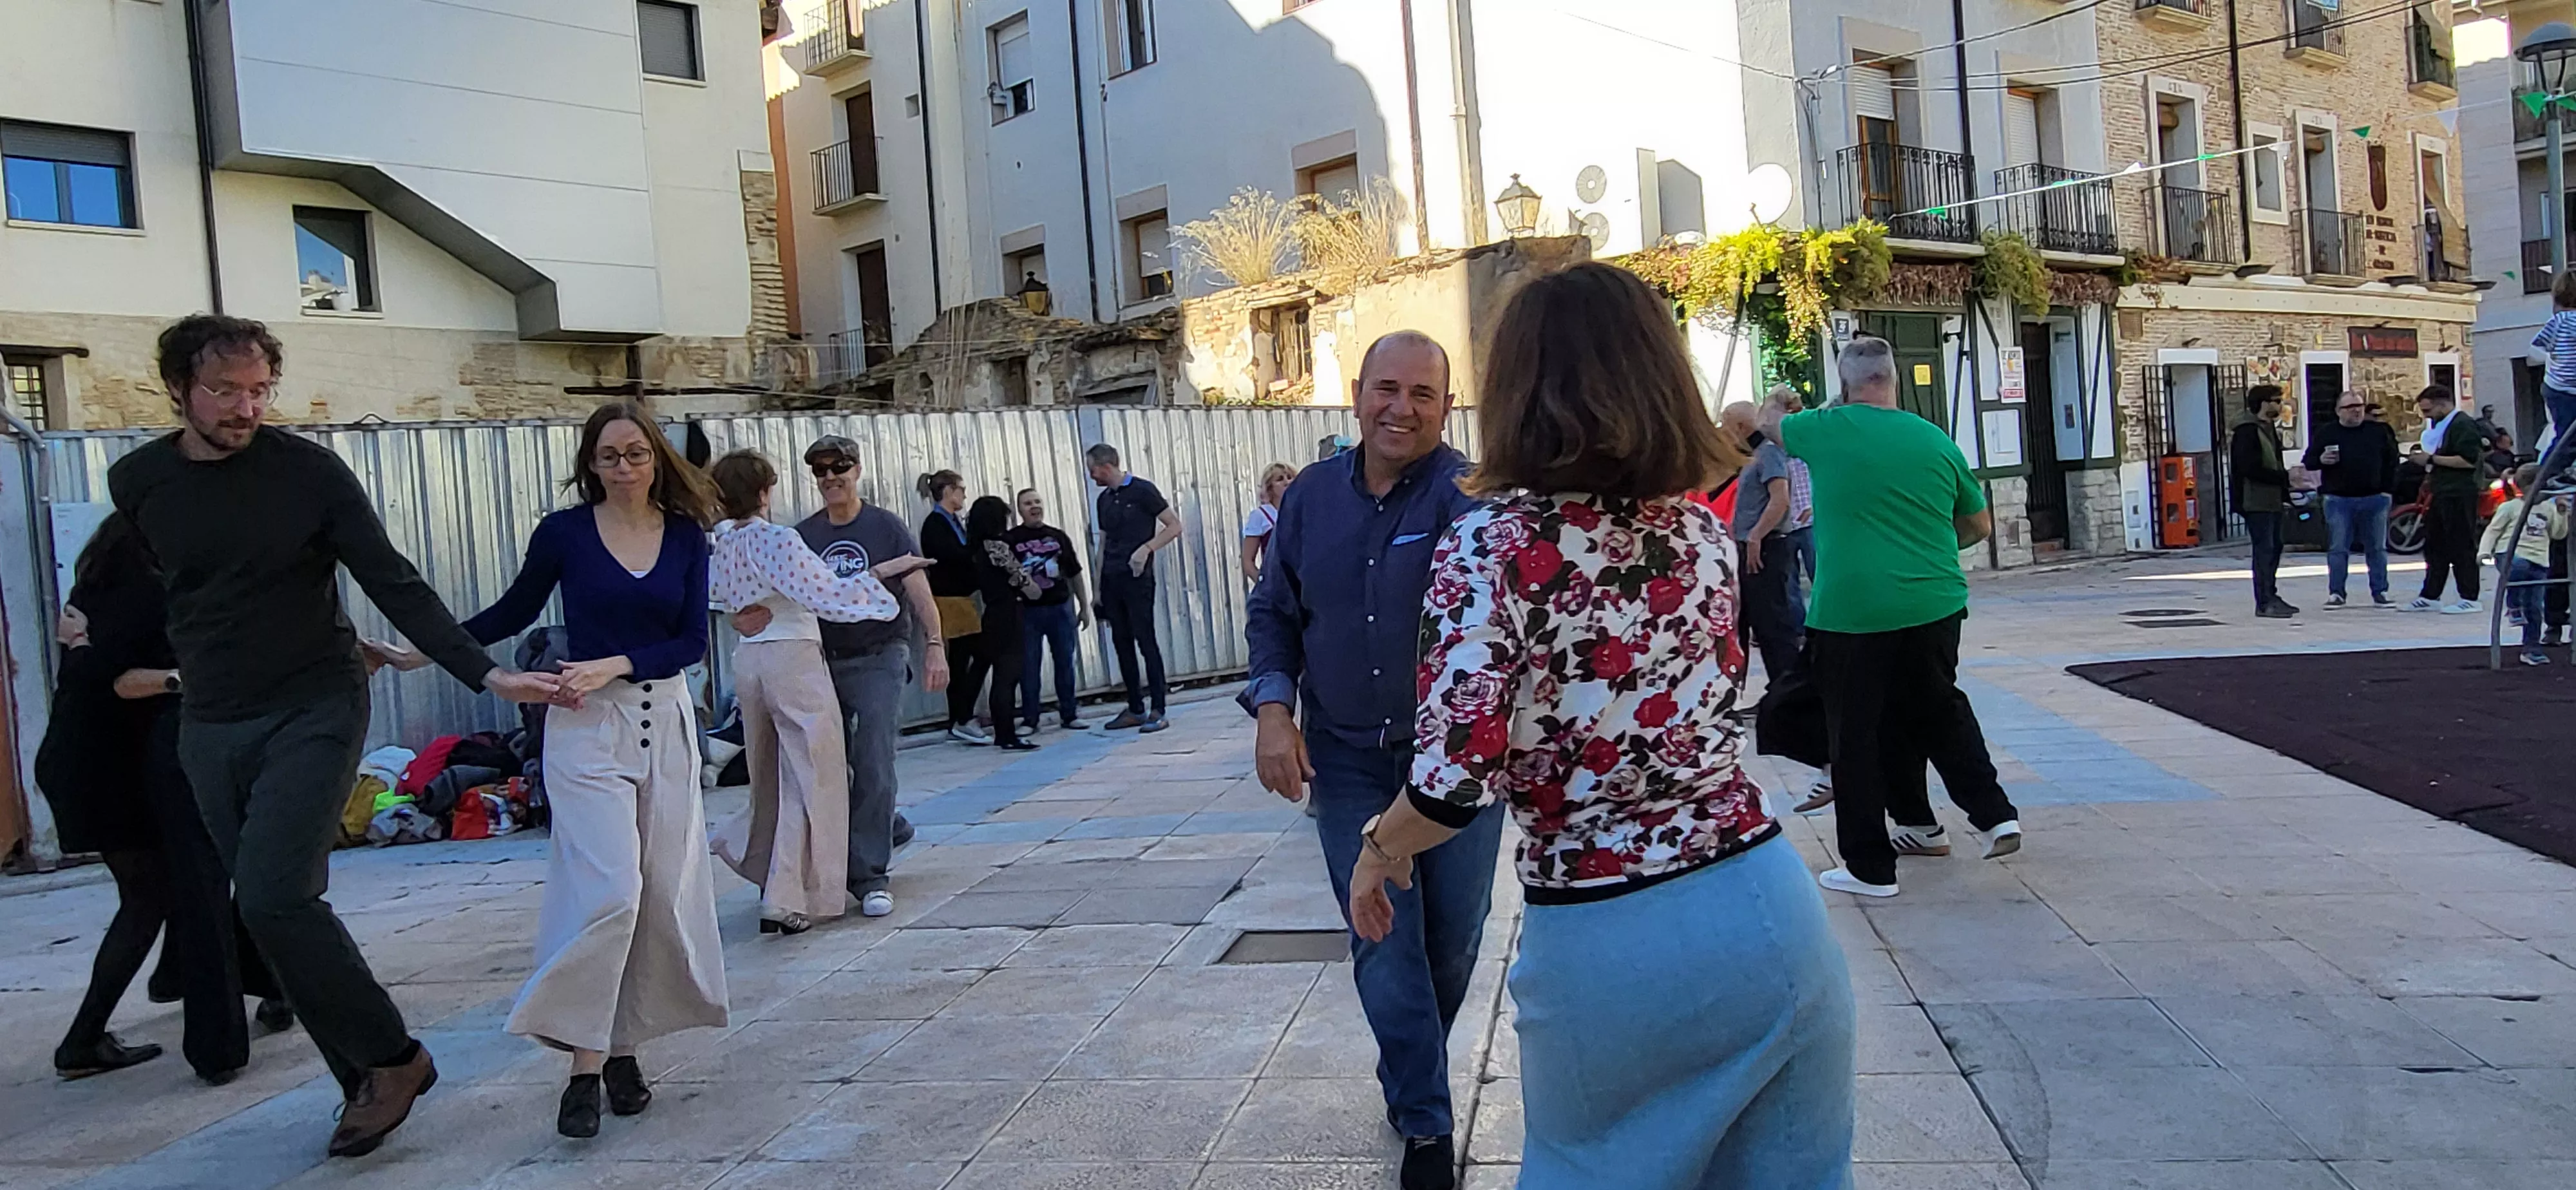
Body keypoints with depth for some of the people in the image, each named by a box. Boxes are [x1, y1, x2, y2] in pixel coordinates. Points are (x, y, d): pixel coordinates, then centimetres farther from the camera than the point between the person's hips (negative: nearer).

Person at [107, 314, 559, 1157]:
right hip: (211, 728, 5)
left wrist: (486, 675, -16)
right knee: (269, 907, 5)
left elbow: (394, 584, -9)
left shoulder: (309, 471, -9)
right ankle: (367, 1082, 14)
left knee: (273, 896, -18)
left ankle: (390, 1060, -4)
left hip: (315, 710, -5)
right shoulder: (137, 482, 2)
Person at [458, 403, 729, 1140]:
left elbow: (692, 641, -1)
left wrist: (616, 664, -14)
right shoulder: (564, 533, -2)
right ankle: (585, 1067, -6)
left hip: (665, 722, 3)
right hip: (587, 726, -3)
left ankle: (623, 1050, 18)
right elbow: (514, 613, 10)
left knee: (663, 895, 4)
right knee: (608, 890, -13)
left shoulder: (686, 536, 4)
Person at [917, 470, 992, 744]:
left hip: (961, 599, 9)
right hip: (950, 600, -9)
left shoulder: (954, 522, 16)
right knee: (983, 655, -11)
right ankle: (962, 721, -8)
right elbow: (953, 556, -24)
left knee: (961, 660, 10)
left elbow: (964, 556, 12)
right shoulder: (935, 524, -12)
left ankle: (957, 724, 15)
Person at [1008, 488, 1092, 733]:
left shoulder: (1058, 536, 9)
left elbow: (1074, 574, 12)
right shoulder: (1011, 539, -2)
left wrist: (1084, 607, 12)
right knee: (1028, 666, 1)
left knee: (1065, 662, 8)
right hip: (1028, 611, -3)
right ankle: (1029, 719, 8)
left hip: (1061, 607, 3)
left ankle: (1069, 714, 17)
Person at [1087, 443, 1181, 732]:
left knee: (1145, 641, -8)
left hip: (1136, 579, -7)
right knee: (1122, 645, 7)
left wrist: (1147, 548, -18)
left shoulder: (1143, 491, -5)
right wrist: (1099, 589, 14)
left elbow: (1174, 526, -5)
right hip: (1112, 581, 7)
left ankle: (1157, 711, -7)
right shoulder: (1104, 500, 15)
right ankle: (1135, 709, 14)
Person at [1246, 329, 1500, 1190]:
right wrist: (1273, 706, -5)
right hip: (1347, 762, 2)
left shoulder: (1467, 496, -14)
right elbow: (1274, 612, 9)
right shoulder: (1311, 497, 0)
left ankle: (1410, 1073, 41)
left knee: (1453, 933, 13)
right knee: (1385, 942, 2)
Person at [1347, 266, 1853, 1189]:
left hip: (1605, 944, -4)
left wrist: (1380, 847, 0)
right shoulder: (1701, 528, 2)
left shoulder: (1493, 542, -15)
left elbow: (1456, 779, -21)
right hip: (1766, 906, 4)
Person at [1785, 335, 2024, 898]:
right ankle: (1996, 815, 24)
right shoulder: (1935, 440, 5)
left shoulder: (1827, 429, -6)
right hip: (1934, 608, 4)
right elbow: (1980, 525, 15)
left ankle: (1870, 867, 12)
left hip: (1851, 614, -4)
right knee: (1939, 710, 24)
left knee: (1858, 739, 5)